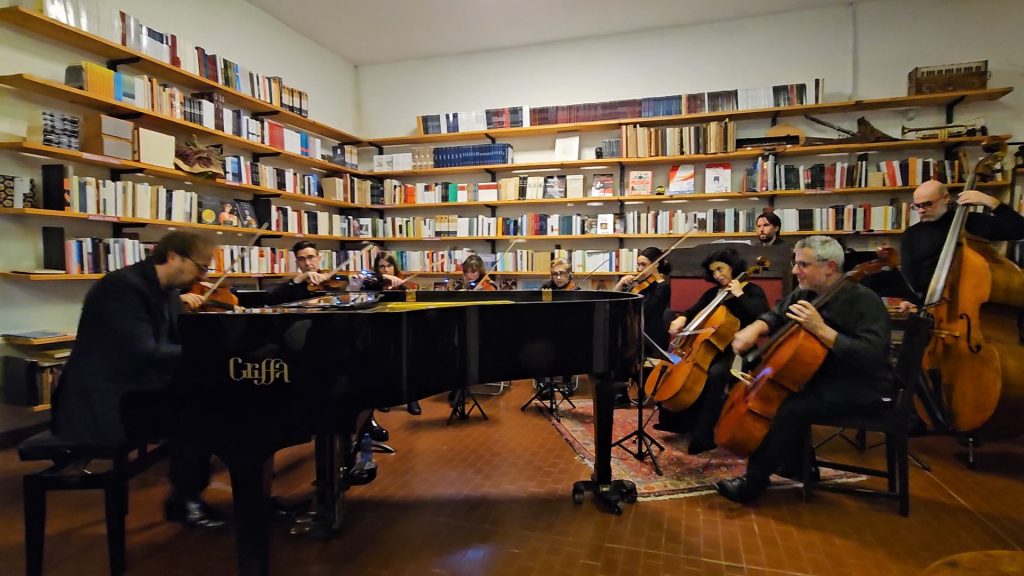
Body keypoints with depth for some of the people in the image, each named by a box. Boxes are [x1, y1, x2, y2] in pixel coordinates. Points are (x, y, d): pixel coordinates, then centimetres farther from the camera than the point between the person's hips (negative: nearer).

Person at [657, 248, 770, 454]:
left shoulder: (752, 291, -3)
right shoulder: (713, 293, 14)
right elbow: (692, 312, 14)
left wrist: (739, 294, -19)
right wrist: (681, 319, -8)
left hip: (737, 353, -7)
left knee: (715, 374, -35)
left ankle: (703, 435, -30)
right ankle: (678, 420, 2)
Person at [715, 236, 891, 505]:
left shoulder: (864, 301, -20)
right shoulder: (806, 294, 1)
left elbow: (872, 356, -31)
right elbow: (775, 316, 10)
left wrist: (820, 329, -35)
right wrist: (753, 329, -13)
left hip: (865, 390, -9)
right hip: (826, 378, 9)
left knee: (793, 407, -27)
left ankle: (752, 483, -14)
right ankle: (796, 462, 17)